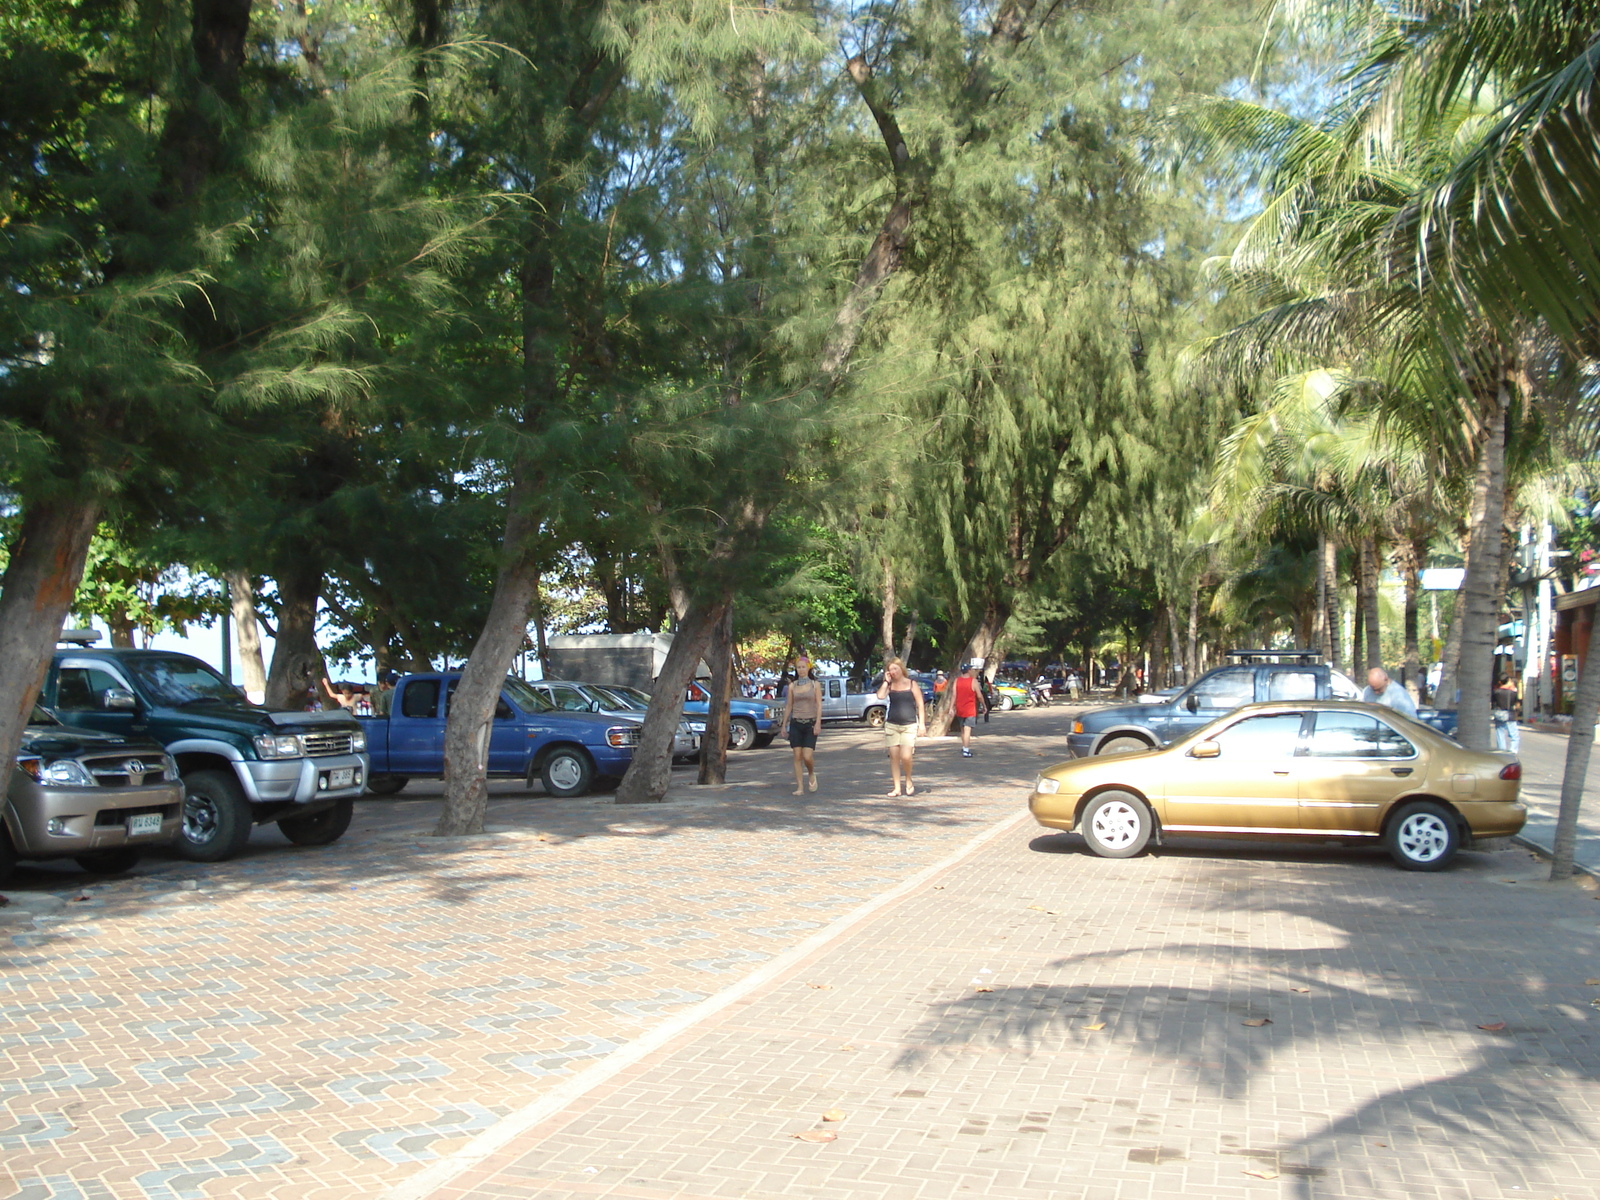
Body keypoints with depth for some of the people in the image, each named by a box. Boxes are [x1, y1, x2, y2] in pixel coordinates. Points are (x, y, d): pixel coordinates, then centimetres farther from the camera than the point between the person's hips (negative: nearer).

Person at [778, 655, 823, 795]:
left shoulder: (815, 684, 2)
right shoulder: (792, 686, 8)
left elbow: (819, 705, -1)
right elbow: (788, 706, 12)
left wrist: (818, 723, -11)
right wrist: (784, 724, 10)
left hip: (810, 723, -2)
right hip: (796, 724, 2)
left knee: (807, 756, -11)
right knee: (797, 757, -1)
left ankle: (811, 775, 20)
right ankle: (800, 787, 4)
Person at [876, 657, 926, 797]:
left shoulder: (911, 684, 2)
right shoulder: (890, 685, 8)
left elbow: (920, 705, 3)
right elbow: (880, 696, -12)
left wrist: (922, 723, -4)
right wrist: (886, 681, -4)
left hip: (909, 725, -3)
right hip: (892, 725, 3)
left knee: (906, 756, -14)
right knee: (894, 756, 3)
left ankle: (909, 781, 12)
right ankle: (897, 788, 11)